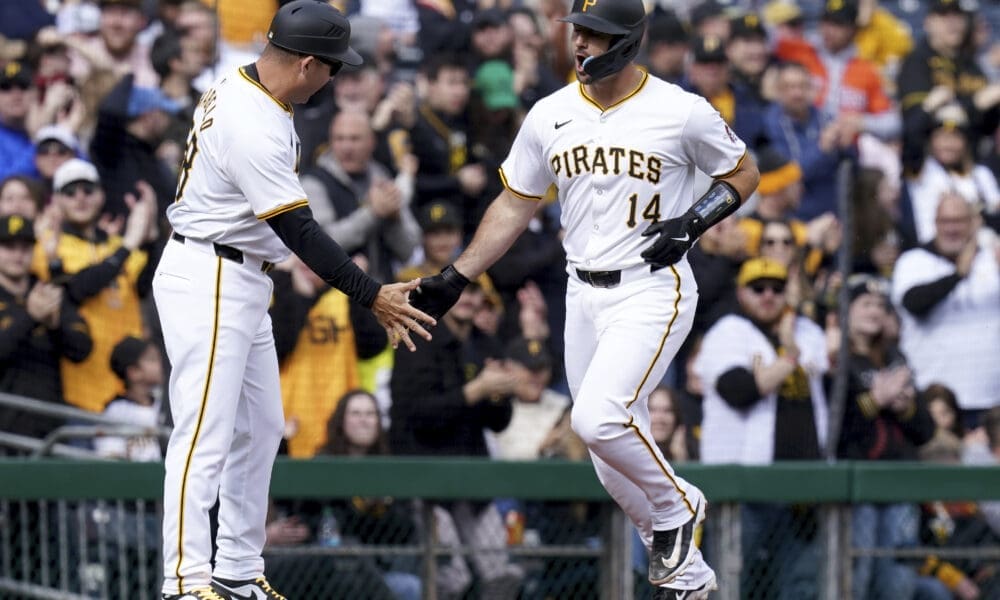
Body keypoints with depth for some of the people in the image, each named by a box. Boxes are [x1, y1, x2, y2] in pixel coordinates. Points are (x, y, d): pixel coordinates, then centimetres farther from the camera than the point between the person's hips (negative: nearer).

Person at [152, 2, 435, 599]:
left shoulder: (239, 87, 7)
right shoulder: (254, 129, -24)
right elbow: (298, 232, -23)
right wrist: (372, 296, -20)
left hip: (243, 286, 11)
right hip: (208, 285, -11)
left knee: (260, 429, 14)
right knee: (205, 436, -13)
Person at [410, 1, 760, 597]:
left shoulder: (682, 112, -9)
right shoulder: (550, 116, 5)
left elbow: (744, 174, 3)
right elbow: (515, 206, 14)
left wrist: (694, 221, -14)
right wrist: (455, 277, 8)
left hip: (653, 291, -6)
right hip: (584, 296, 6)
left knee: (599, 419, -24)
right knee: (616, 454, 6)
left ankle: (676, 507, 2)